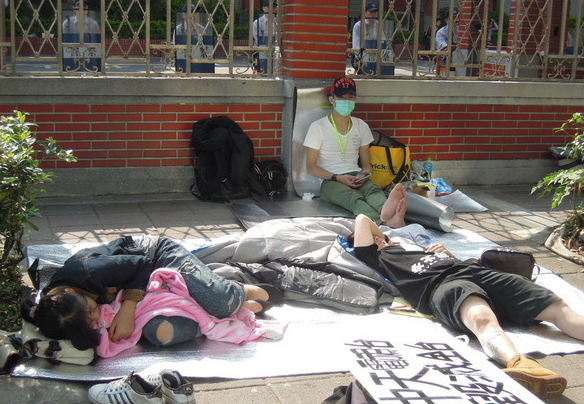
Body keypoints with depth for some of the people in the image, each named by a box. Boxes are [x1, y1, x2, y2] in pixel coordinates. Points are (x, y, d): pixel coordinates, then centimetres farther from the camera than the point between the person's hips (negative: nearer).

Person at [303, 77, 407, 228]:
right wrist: (338, 178, -16)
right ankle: (386, 222, -72)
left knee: (374, 189, -35)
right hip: (330, 181, -4)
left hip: (356, 177, 4)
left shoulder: (361, 127, 17)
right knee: (355, 198, -39)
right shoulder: (318, 127, 4)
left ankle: (386, 211, -72)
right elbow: (311, 167, 0)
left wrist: (365, 173, -7)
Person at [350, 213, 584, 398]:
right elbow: (362, 220, 22)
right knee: (482, 318, -44)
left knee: (557, 308, -13)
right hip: (438, 285, -7)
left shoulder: (410, 245, 44)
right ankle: (520, 365, -72)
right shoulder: (377, 257, 26)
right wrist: (382, 240, 36)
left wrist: (446, 253, 23)